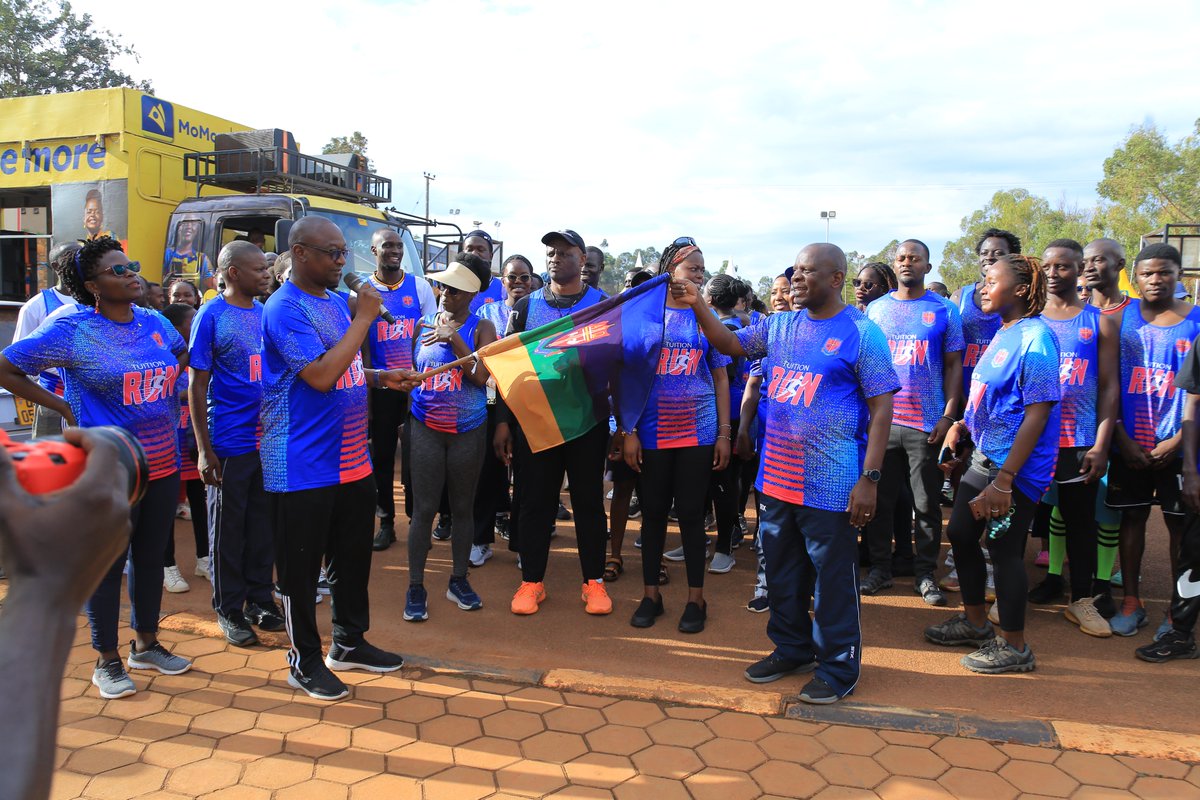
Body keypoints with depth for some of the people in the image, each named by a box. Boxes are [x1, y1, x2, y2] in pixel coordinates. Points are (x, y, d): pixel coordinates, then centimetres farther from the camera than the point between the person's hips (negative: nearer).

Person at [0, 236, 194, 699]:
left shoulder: (154, 323, 6)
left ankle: (146, 645, 32)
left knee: (151, 556, 16)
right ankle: (107, 662, 21)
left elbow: (184, 357, 26)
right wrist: (64, 407, -8)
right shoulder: (72, 330, -10)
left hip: (163, 465, 6)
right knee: (108, 565, 6)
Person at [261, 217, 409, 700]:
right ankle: (305, 661, 22)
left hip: (352, 460, 9)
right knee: (301, 565, 7)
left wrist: (380, 378, 3)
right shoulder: (286, 309, -16)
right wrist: (364, 318, -20)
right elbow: (321, 376, -26)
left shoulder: (336, 301, 11)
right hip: (304, 466, -8)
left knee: (354, 555, 18)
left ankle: (350, 642, 35)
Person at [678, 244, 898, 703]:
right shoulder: (779, 326, 9)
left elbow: (881, 409, -10)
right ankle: (791, 649, 37)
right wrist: (698, 307, 1)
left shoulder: (862, 333, -9)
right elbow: (731, 344, 17)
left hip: (830, 485, -6)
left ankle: (838, 667, 23)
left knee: (832, 578, 5)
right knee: (782, 573, 18)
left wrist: (869, 479, -16)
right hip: (776, 477, 6)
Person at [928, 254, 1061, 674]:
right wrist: (960, 426, 11)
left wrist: (1004, 481, -24)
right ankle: (974, 622, 35)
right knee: (960, 534, 16)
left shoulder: (1034, 339, -18)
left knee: (1004, 549, 0)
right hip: (984, 456, 10)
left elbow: (1037, 413, -22)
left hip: (1015, 467, -10)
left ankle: (1014, 647, 18)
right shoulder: (1003, 333, 10)